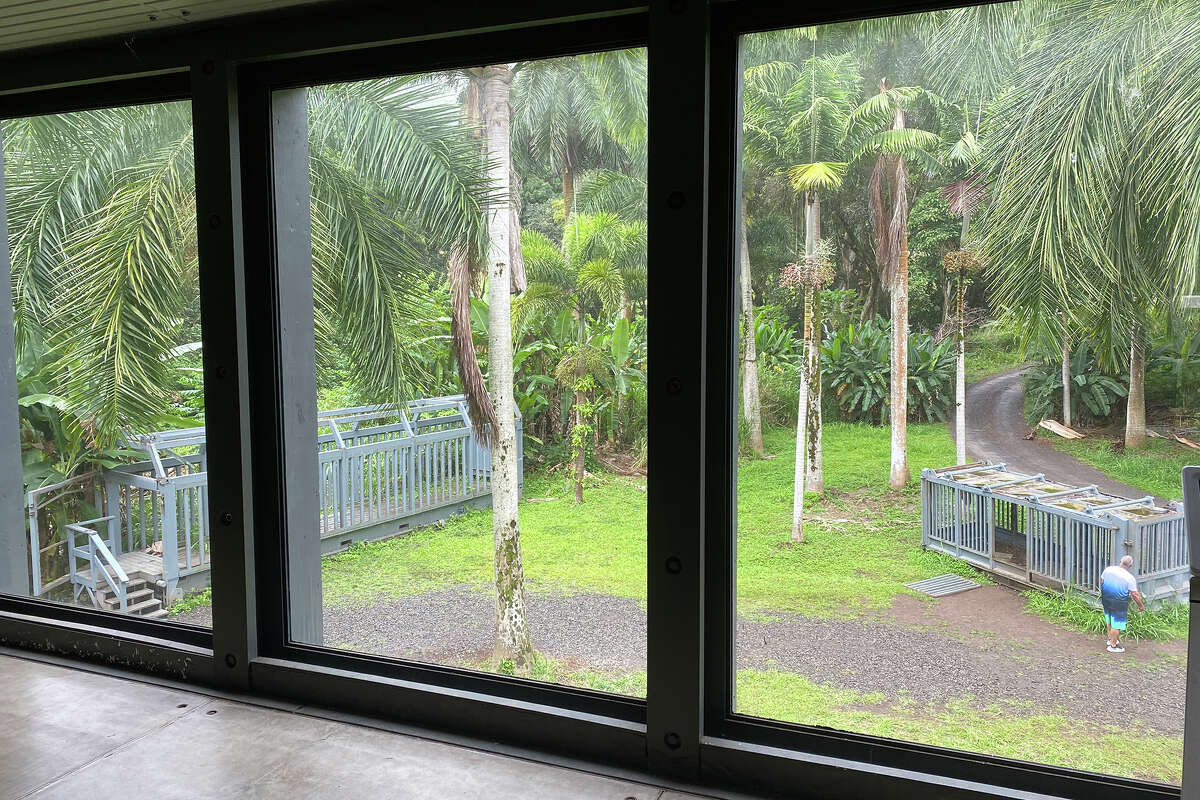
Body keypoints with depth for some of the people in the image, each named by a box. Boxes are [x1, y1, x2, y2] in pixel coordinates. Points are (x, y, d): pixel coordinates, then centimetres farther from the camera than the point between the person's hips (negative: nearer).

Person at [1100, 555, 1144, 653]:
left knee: (1109, 621, 24)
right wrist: (1141, 606, 2)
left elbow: (1101, 581, 9)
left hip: (1106, 600, 6)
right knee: (1117, 624, 7)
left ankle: (1110, 639, 41)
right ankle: (1113, 645, 16)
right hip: (1119, 604, -6)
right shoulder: (1130, 578, -18)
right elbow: (1135, 594, -14)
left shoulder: (1108, 569, -4)